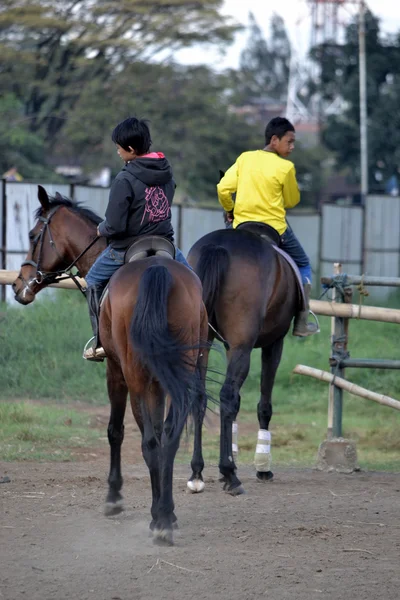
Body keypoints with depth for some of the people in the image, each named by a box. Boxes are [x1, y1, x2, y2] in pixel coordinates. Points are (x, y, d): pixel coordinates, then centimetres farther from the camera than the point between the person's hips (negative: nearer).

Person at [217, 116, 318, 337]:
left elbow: (223, 188, -3)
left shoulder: (245, 159, 2)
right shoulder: (285, 167, -10)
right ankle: (301, 322, 13)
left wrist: (229, 210, 15)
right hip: (275, 230, -3)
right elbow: (292, 201, 0)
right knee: (302, 266, 17)